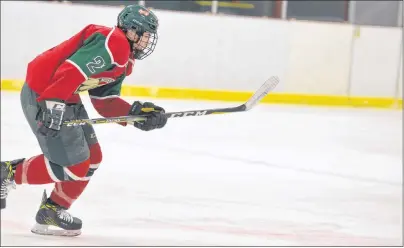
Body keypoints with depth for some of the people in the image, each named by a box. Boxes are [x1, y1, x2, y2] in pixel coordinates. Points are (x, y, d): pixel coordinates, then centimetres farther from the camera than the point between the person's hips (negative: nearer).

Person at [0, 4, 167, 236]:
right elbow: (73, 68, -28)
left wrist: (138, 113, 2)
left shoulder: (123, 62, 16)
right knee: (74, 165, -7)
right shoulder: (112, 41, -17)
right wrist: (53, 103, -32)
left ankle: (53, 211, 22)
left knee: (92, 157, 13)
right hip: (42, 95, -11)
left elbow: (105, 102, 14)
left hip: (66, 98, 11)